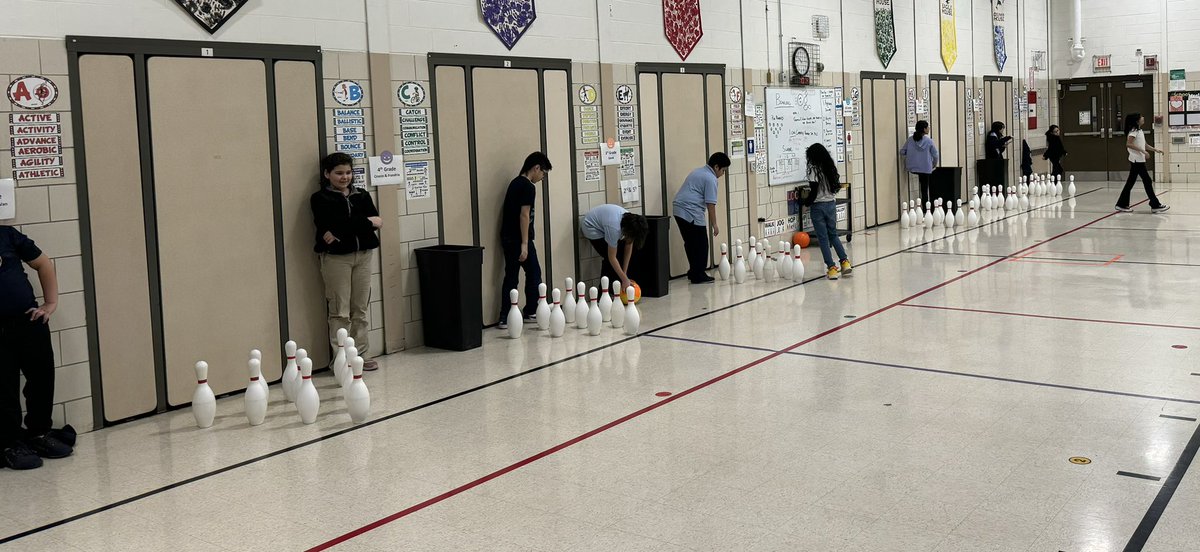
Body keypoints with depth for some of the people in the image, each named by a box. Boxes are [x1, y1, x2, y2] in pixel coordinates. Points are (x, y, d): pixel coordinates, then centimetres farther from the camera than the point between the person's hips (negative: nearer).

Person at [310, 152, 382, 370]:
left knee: (360, 309, 8)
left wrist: (340, 233, -12)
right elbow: (336, 224, -15)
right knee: (340, 312, -3)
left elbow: (377, 221, -3)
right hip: (336, 257, -4)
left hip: (363, 254, 4)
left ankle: (359, 355, 15)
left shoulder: (361, 195, 13)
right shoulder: (321, 199, 0)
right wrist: (367, 222, -8)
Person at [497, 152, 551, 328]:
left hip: (507, 238, 8)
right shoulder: (528, 187, -13)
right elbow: (524, 215, -19)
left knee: (511, 276, 7)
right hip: (519, 239, -8)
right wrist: (525, 244, -20)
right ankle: (531, 311, 15)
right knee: (534, 273, 6)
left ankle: (504, 318, 4)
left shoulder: (515, 183, 14)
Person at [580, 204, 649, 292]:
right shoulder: (614, 228, -40)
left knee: (622, 255, -2)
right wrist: (625, 279, -28)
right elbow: (612, 258, -31)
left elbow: (628, 249, -11)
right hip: (591, 227, -7)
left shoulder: (631, 222, -21)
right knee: (609, 259, -17)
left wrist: (624, 274, -12)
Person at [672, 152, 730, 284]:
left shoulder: (697, 172, 21)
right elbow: (710, 204, -13)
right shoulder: (711, 179, -9)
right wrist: (714, 225, -8)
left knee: (691, 244, 16)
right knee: (701, 245, -2)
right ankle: (698, 276, 0)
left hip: (678, 209, 10)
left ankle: (693, 273, 23)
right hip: (691, 213, -10)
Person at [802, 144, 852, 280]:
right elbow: (838, 185, 8)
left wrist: (806, 202, 0)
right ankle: (845, 262, 10)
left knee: (823, 238, 2)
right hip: (832, 204, 6)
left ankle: (831, 268, 1)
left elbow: (813, 192, -16)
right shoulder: (832, 167, 5)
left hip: (818, 206, -6)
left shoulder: (814, 169, -13)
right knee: (833, 234, 19)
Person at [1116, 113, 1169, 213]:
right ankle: (1155, 205, -1)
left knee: (1130, 182, 10)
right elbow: (1129, 144, -23)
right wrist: (1143, 151, -25)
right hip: (1137, 160, -9)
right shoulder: (1133, 131, -13)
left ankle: (1122, 205, 13)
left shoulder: (1139, 131, 16)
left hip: (1138, 160, 9)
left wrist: (1155, 150, 9)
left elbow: (1145, 145, 21)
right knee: (1147, 181, -5)